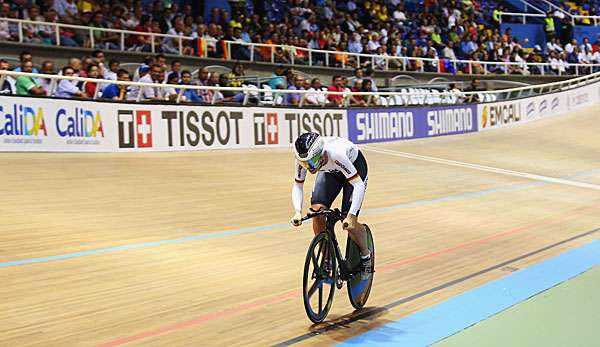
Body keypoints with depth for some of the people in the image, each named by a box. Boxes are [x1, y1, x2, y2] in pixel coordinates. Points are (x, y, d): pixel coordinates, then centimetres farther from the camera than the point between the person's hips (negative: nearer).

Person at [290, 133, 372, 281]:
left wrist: (351, 215, -52)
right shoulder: (303, 158, -29)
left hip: (354, 165, -4)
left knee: (349, 223, -15)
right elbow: (298, 186, -16)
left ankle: (366, 256, 14)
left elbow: (359, 185, -42)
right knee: (316, 210, -17)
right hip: (330, 171, 4)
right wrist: (297, 212, -33)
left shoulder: (335, 154, -43)